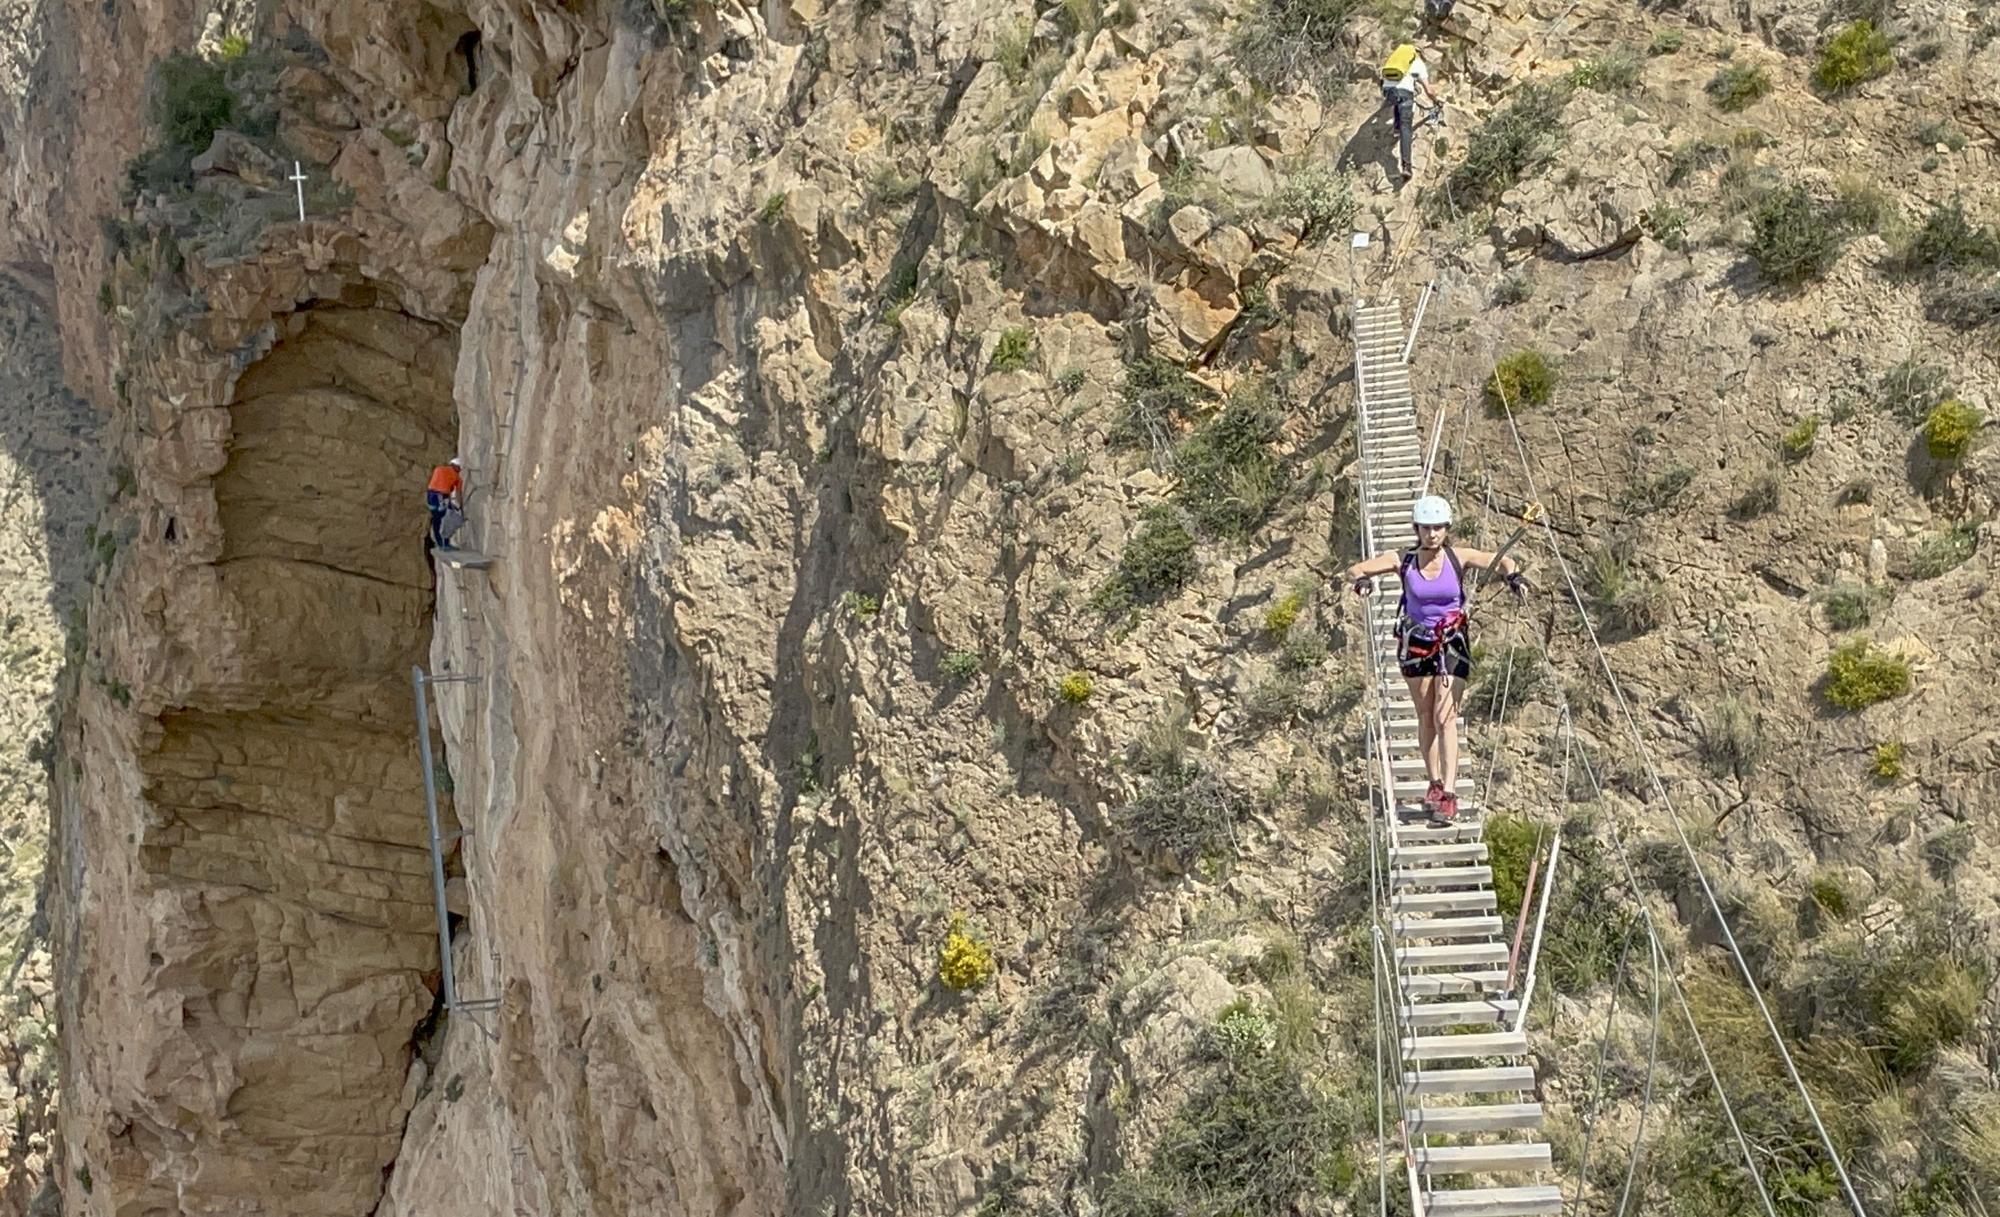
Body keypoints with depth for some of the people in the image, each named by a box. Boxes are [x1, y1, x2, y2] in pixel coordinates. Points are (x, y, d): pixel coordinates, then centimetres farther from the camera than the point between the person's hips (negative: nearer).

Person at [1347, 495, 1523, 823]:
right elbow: (1355, 569, -11)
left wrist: (1512, 574, -37)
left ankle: (1449, 794, -12)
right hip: (1416, 643, 2)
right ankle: (1434, 784, 22)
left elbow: (1501, 561, -14)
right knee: (1425, 717, 10)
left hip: (1452, 643, -2)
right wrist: (1361, 579, -35)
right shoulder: (1404, 561, -10)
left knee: (1445, 717, -10)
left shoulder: (1459, 558, -11)